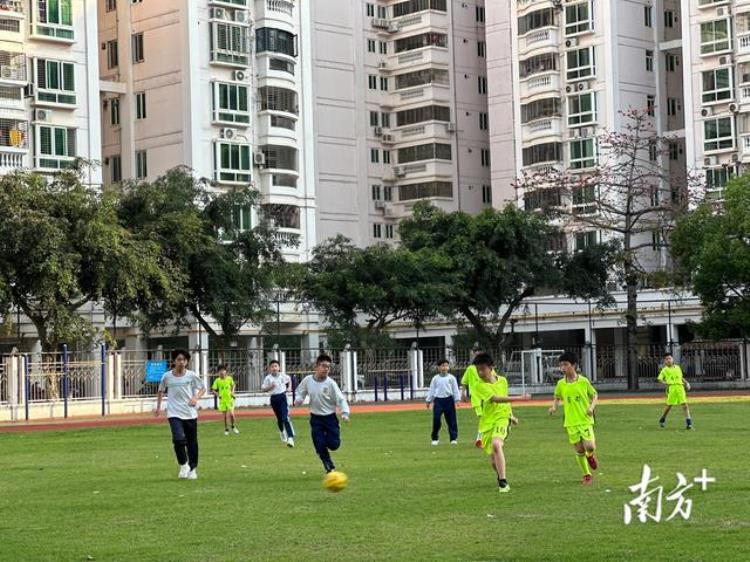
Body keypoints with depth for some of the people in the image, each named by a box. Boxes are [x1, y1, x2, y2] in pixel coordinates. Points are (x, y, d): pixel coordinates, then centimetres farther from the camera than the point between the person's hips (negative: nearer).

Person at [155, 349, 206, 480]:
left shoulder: (191, 375, -1)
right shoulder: (167, 376, 1)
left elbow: (203, 388, 9)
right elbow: (160, 391, 17)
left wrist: (196, 398, -9)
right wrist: (158, 407, 13)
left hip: (190, 414, 1)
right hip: (174, 413, -1)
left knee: (192, 442, 7)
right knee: (179, 439, -19)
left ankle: (193, 469, 23)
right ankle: (183, 465, 1)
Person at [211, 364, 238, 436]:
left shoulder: (229, 378, -2)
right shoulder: (217, 380, -4)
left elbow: (233, 385, 16)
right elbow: (214, 390, 1)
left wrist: (232, 391, 1)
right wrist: (218, 395, -13)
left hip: (230, 398, 0)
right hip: (222, 400, 0)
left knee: (231, 414, -11)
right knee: (225, 415, 5)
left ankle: (233, 427, 15)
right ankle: (226, 429, 21)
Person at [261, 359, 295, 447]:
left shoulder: (283, 375, 0)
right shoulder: (268, 378, -5)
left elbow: (289, 379, 22)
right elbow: (263, 389, -4)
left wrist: (289, 387, 9)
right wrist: (270, 387, -19)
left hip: (282, 397, -1)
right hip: (274, 398, 1)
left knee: (285, 418, -15)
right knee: (279, 418, 15)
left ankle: (290, 438, -19)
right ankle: (282, 433, 44)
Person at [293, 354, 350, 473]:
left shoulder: (330, 383, -14)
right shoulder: (308, 380, -6)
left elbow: (340, 399, -13)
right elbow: (301, 392, 11)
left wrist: (345, 413, -28)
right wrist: (298, 400, -11)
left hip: (330, 417, -1)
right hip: (315, 418, 1)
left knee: (333, 445, -4)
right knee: (320, 446, -4)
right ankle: (330, 469, 13)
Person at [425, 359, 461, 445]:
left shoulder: (451, 378, 1)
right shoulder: (435, 379, 4)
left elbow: (455, 389, 2)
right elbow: (432, 390, 10)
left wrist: (457, 400, -4)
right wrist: (429, 401, 11)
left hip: (448, 400, -1)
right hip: (438, 400, 1)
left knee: (451, 420, 2)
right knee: (436, 419, -3)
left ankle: (454, 438, 10)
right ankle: (435, 438, 11)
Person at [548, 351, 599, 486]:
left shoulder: (583, 381, -6)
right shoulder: (561, 384, 1)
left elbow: (594, 395, 5)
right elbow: (557, 398, 16)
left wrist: (591, 407, -12)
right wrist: (554, 406, -4)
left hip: (585, 420, -2)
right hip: (571, 422, 2)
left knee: (589, 446, -15)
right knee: (579, 450, 2)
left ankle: (590, 455, 22)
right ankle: (587, 475, 19)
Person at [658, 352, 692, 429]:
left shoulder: (677, 367, 20)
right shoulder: (665, 370, 8)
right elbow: (659, 378, 6)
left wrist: (686, 383, 16)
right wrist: (664, 382, -13)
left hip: (680, 387, 3)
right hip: (671, 387, -3)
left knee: (684, 403, -8)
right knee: (669, 405, 1)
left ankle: (688, 421, -10)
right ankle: (662, 419, 25)